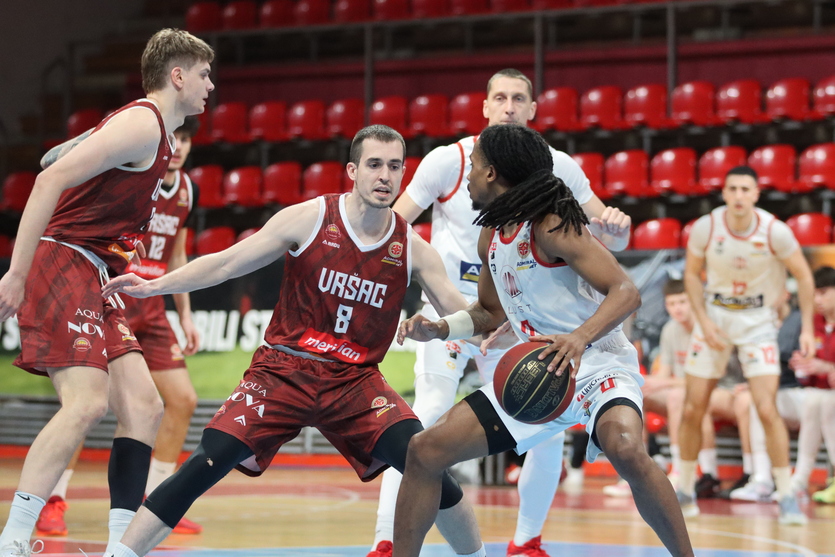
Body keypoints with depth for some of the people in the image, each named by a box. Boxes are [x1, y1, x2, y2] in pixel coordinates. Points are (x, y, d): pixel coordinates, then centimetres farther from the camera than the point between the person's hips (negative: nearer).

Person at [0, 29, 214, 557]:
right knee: (88, 401, -22)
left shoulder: (158, 136, 21)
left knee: (143, 405, 2)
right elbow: (52, 180, -19)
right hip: (61, 262, -10)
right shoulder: (143, 123, -10)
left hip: (92, 280, 10)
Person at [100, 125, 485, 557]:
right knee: (206, 464, -18)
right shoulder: (309, 219, -8)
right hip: (283, 371, -2)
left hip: (355, 380, 2)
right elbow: (225, 263, -5)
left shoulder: (412, 249, -1)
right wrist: (152, 286, -12)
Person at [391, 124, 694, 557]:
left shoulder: (551, 225, -17)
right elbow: (492, 312, 24)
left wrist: (580, 338, -40)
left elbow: (626, 292, -23)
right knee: (426, 450, 0)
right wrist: (439, 329, 5)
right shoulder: (491, 237, 9)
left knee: (626, 449, -38)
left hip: (598, 363, -8)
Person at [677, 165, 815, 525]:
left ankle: (787, 497, -3)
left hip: (757, 319, -2)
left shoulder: (775, 232, -18)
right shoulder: (705, 228, -14)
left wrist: (807, 327, -10)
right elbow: (692, 274, 1)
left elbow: (803, 275, -5)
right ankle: (685, 491, 19)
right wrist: (704, 320, -10)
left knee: (767, 409, -14)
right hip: (714, 312, 2)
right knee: (693, 409, 2)